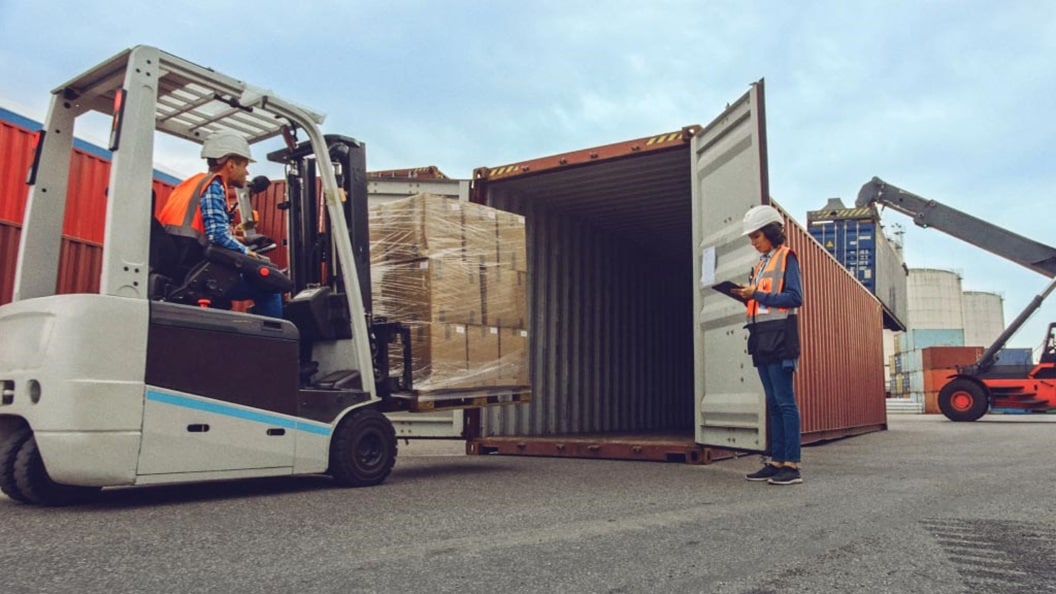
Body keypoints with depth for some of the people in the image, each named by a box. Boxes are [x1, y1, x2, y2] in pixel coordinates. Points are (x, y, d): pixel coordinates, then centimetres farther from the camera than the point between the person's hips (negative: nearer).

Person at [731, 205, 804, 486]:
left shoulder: (786, 257, -3)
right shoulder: (761, 263, 20)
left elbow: (795, 298, -13)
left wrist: (757, 295, -15)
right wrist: (748, 297, 2)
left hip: (779, 337, -8)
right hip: (761, 338, 8)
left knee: (785, 402, -8)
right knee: (773, 403, 9)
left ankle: (792, 465, -6)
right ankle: (776, 462, 12)